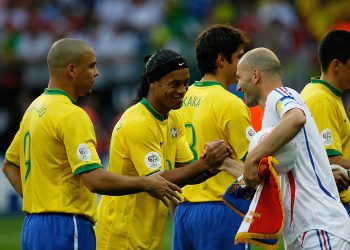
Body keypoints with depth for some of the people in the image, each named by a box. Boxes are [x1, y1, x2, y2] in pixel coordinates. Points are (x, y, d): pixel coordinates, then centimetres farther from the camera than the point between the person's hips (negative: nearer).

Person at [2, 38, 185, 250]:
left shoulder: (35, 108, 15)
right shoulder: (72, 115, -15)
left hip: (33, 225, 10)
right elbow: (96, 180, -22)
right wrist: (146, 184, -10)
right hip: (65, 229, -10)